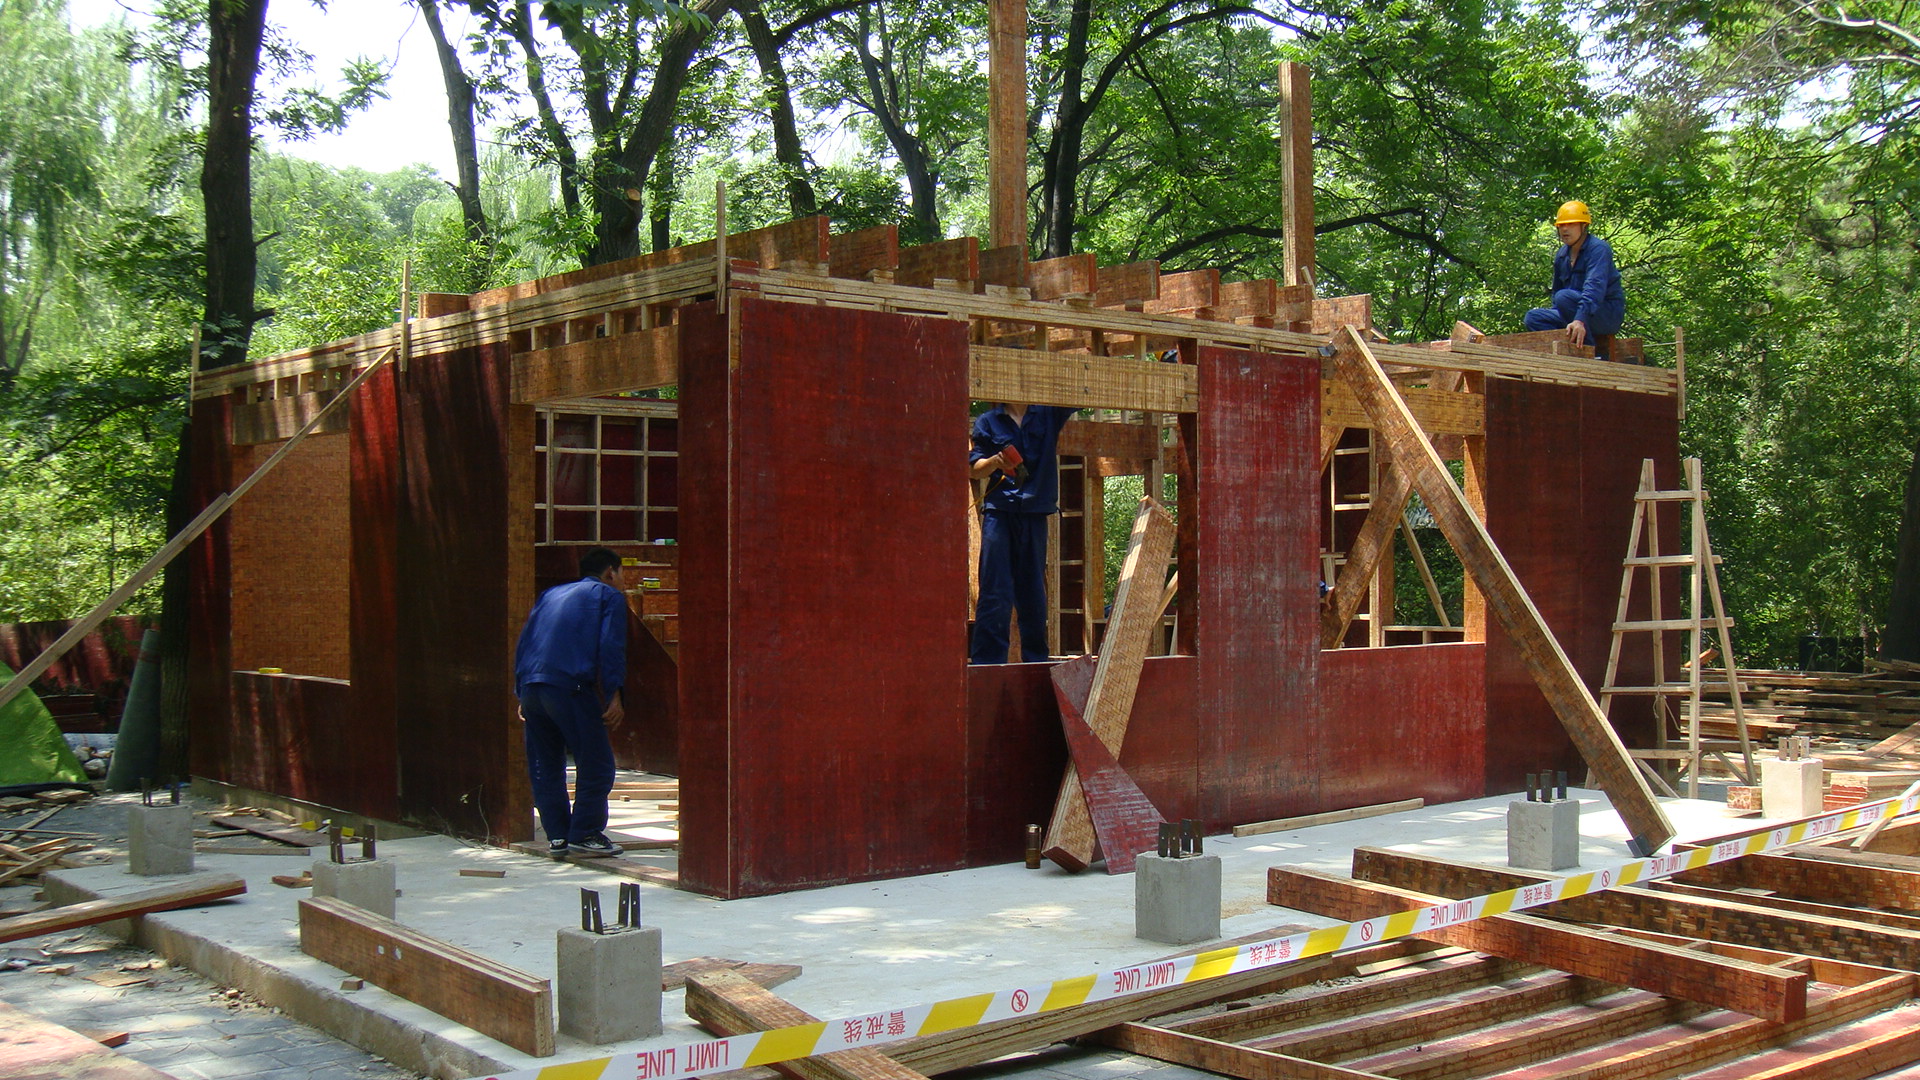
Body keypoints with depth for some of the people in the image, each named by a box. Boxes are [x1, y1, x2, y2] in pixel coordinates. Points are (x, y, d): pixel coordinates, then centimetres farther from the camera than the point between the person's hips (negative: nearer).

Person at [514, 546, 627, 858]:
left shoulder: (550, 595, 29)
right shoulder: (609, 596, 12)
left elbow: (523, 643, 24)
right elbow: (611, 647, -2)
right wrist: (613, 696, -4)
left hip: (531, 685, 7)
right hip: (570, 686, -7)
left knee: (545, 766, 14)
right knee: (596, 762, 1)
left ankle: (557, 836, 16)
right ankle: (585, 834, 1)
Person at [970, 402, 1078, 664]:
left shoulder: (1048, 414, 12)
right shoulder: (988, 422, 8)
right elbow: (975, 469, 7)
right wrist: (995, 461, -13)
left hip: (1035, 514, 3)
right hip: (999, 514, -2)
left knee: (1033, 593, 10)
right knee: (996, 593, -8)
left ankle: (1036, 661, 18)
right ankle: (987, 662, -7)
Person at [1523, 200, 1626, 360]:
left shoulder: (1599, 249, -15)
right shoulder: (1562, 255, 9)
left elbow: (1595, 286, -31)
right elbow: (1556, 290, 22)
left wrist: (1580, 320, -44)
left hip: (1608, 314, -7)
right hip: (1576, 316, 7)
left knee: (1564, 297, -31)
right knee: (1533, 317, -7)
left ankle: (1593, 352, -22)